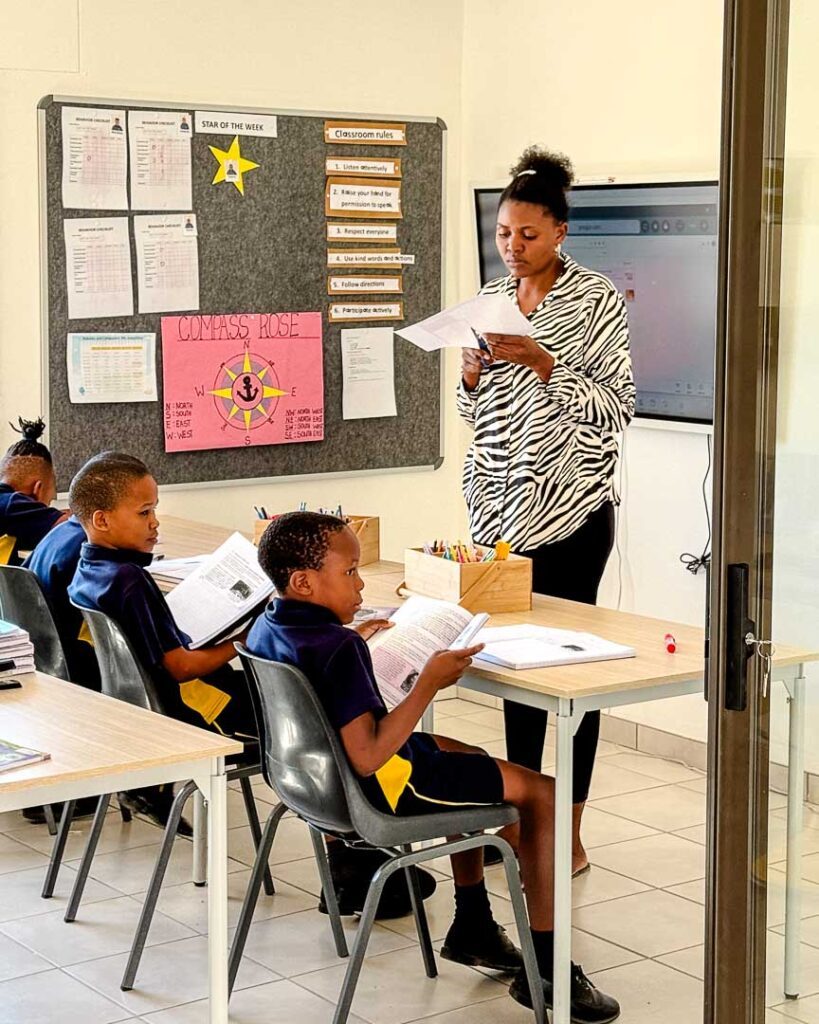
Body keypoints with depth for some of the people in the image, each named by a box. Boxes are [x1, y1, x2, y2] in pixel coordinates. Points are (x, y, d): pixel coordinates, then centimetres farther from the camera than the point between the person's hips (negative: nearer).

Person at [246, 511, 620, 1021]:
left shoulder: (266, 628, -2)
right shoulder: (340, 649, -29)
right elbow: (368, 758, -34)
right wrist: (429, 684, -29)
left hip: (320, 769, 10)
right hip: (385, 787, -10)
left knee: (469, 761, 33)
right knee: (542, 793, -3)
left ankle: (473, 928, 36)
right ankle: (546, 970, 3)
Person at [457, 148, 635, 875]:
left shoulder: (596, 300, -6)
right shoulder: (490, 299, 11)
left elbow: (617, 404, -10)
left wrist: (543, 364, -19)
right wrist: (473, 377, -5)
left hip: (569, 504, -6)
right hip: (501, 502, 6)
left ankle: (568, 833, 6)